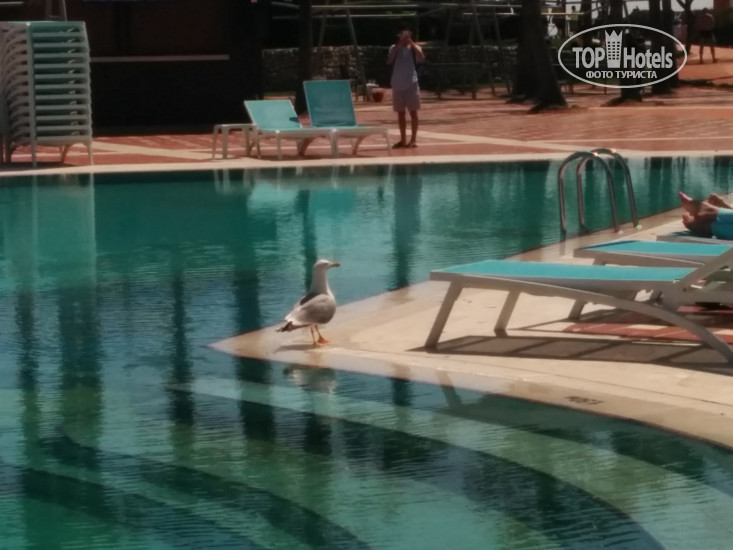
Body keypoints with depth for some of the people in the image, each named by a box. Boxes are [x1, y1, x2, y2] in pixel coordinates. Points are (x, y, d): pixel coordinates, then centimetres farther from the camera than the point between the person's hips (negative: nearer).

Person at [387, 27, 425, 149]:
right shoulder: (394, 48, 4)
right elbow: (389, 60, -13)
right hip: (397, 85, 2)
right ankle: (403, 139, 15)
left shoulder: (414, 48, 0)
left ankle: (413, 139, 3)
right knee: (400, 113, 7)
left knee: (413, 112, -1)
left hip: (411, 84, -2)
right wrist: (398, 45, -17)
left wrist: (411, 43, -21)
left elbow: (422, 57, -20)